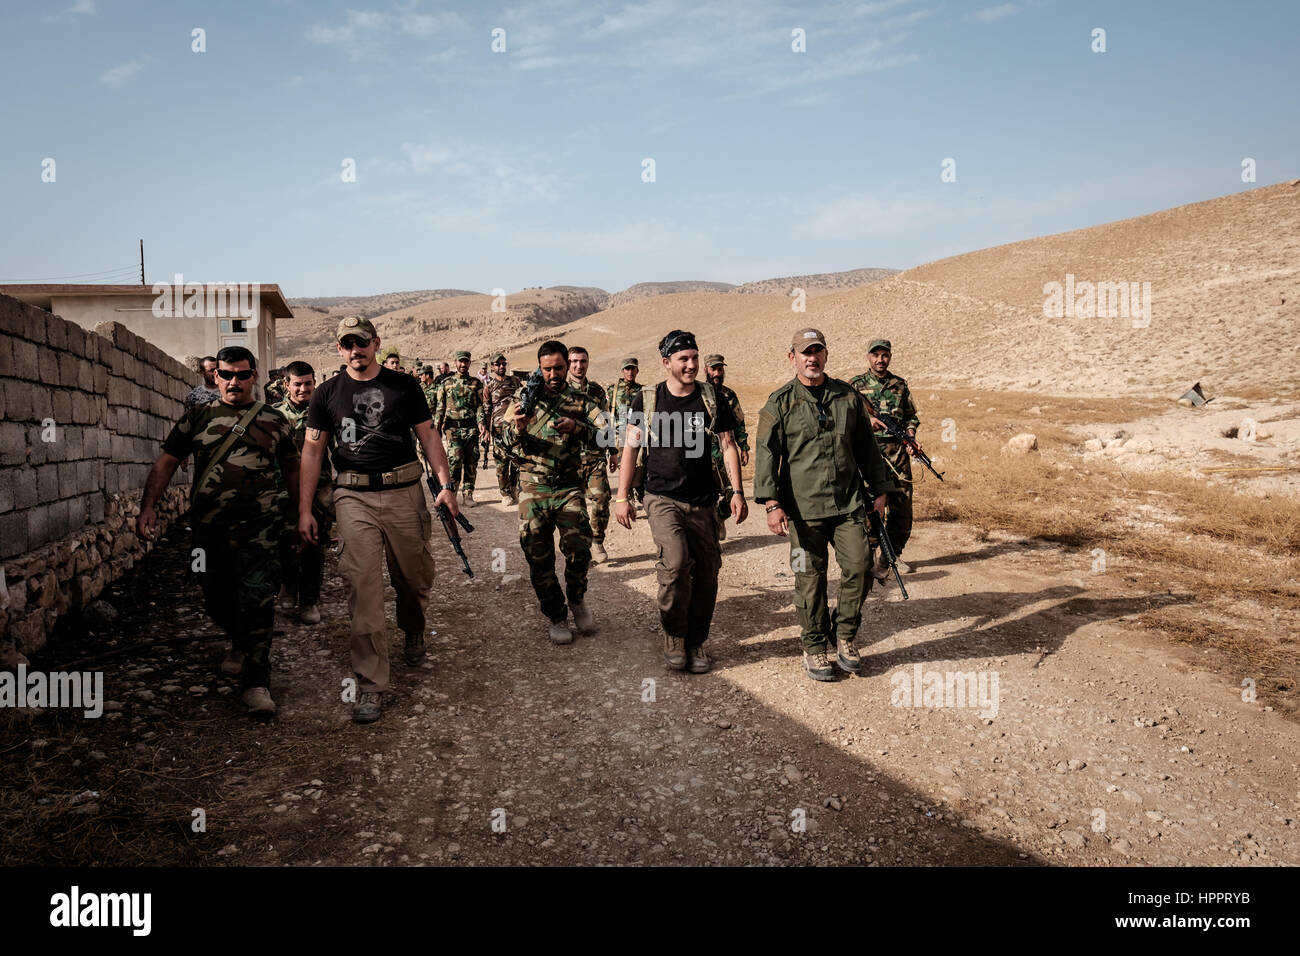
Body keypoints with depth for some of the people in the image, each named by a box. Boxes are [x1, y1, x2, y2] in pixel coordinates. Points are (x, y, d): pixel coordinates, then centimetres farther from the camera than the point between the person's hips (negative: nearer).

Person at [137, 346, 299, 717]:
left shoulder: (274, 420, 9)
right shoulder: (199, 417, 11)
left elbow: (292, 470, 15)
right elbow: (166, 461, 10)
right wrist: (147, 506, -1)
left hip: (260, 524, -2)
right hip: (209, 526, 2)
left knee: (257, 600, -10)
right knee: (217, 599, 12)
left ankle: (255, 681, -3)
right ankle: (240, 643, 42)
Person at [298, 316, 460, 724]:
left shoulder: (404, 385, 7)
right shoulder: (327, 394, 7)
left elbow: (428, 435, 9)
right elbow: (311, 451, 8)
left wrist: (445, 483, -2)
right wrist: (304, 510, 3)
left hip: (404, 492, 1)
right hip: (354, 496, 0)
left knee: (415, 577, 10)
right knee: (363, 587, -7)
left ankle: (413, 630, 45)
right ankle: (371, 685, -2)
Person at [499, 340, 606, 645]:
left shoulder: (580, 401, 7)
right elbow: (506, 441, 2)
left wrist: (576, 427, -19)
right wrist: (518, 428, -21)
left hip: (569, 486, -1)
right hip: (533, 488, 1)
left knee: (579, 547, -15)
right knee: (538, 556, 2)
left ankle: (577, 599, 14)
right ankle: (557, 618, 18)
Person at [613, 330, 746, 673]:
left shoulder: (711, 398, 5)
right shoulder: (646, 401, 2)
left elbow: (728, 445, 7)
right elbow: (631, 450, 7)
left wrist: (737, 492, -2)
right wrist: (622, 497, 3)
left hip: (703, 502, 2)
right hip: (662, 499, -2)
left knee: (706, 574, 3)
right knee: (675, 562, -23)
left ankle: (696, 643, 22)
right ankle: (673, 636, -2)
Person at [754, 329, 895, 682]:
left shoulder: (849, 397, 10)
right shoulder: (779, 404, -1)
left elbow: (866, 447, 18)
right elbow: (766, 454, -6)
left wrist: (879, 488, 17)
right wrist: (772, 503, -14)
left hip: (849, 503, 3)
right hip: (804, 507, -3)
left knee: (859, 567, -2)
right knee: (810, 578, 4)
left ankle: (844, 636, 19)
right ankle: (815, 647, 19)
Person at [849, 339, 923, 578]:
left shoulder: (900, 385, 14)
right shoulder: (856, 384, 4)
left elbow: (911, 417, 18)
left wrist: (911, 439, 1)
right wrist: (866, 419, -19)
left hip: (898, 453, 4)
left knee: (902, 509, 6)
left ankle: (892, 555, 23)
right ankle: (871, 561, -1)